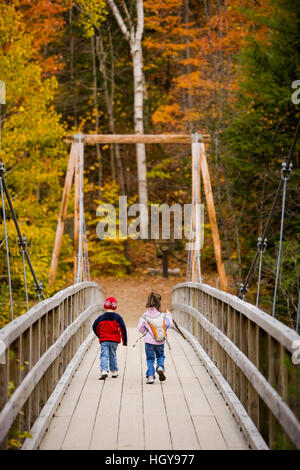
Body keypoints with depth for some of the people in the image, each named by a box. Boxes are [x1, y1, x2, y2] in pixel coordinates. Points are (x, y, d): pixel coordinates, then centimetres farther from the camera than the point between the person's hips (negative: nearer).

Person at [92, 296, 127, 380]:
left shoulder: (101, 317, 1)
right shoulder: (118, 317, -3)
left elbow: (95, 327, 7)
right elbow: (123, 329, -6)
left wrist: (99, 336, 23)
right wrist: (124, 341, -1)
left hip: (104, 340, -1)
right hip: (115, 340, 1)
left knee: (104, 355, -4)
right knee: (113, 355, 15)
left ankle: (103, 371, -23)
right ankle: (114, 372, 22)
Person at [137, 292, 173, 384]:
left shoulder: (145, 316, -10)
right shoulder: (162, 316, -9)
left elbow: (140, 328, -4)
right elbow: (169, 324, 5)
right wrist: (168, 315, 21)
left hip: (149, 341, -1)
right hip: (160, 342, 1)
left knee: (150, 359, 10)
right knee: (160, 356, 23)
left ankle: (150, 376, -1)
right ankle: (160, 367, -4)